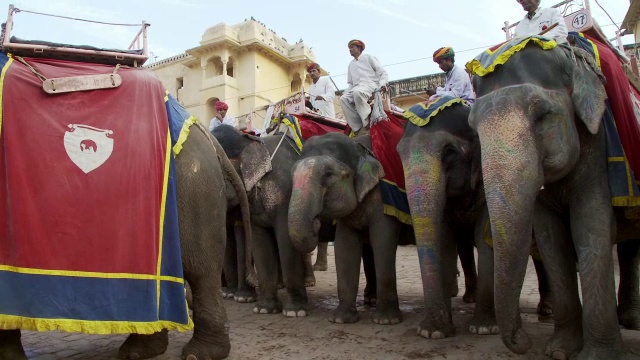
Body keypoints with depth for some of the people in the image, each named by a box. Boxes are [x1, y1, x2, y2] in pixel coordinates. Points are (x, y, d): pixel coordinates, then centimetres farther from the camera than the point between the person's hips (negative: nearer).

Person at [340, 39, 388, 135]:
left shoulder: (368, 57, 12)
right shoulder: (351, 64, 28)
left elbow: (383, 73, 5)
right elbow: (350, 83, 28)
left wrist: (382, 84, -16)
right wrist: (346, 92, 6)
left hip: (370, 84, -5)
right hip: (356, 88, 5)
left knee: (357, 92, -41)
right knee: (344, 99, -28)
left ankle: (368, 123, -36)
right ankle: (358, 128, -32)